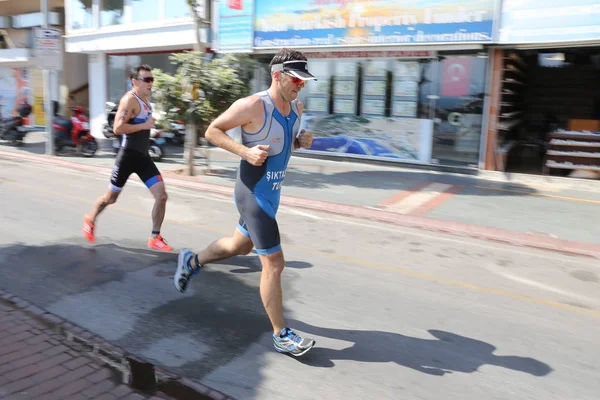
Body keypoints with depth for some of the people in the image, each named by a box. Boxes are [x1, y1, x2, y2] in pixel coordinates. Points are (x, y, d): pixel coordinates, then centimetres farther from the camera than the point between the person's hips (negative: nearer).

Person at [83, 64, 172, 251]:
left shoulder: (146, 100, 11)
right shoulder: (130, 100, -16)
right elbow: (118, 128, -27)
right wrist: (145, 125, -23)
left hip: (143, 156, 7)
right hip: (128, 155, -7)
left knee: (162, 196, -6)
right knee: (111, 198, 11)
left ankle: (155, 238, 6)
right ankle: (90, 219, 41)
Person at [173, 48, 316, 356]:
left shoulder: (296, 107, 4)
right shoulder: (253, 106, -20)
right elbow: (212, 131, -12)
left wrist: (301, 141, -3)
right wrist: (245, 152, -25)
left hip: (271, 193, 9)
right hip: (253, 194, -9)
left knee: (239, 246, 27)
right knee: (274, 264, -5)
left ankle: (191, 261, 52)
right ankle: (281, 336, 11)